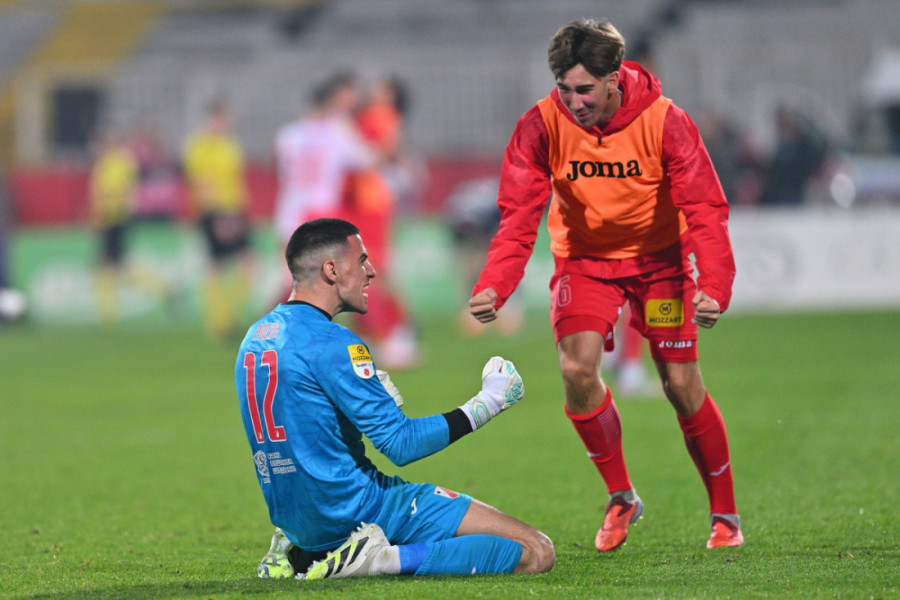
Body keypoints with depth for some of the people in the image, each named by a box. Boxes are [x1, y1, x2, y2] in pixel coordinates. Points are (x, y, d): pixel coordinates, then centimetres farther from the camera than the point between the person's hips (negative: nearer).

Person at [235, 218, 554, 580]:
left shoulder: (254, 338, 11)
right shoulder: (332, 344, -16)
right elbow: (402, 445, -17)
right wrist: (486, 405, -8)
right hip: (359, 507, -9)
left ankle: (302, 553, 14)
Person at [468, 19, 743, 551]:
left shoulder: (664, 122, -24)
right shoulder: (542, 127, -20)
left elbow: (706, 209, -25)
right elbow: (519, 217, -22)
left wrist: (715, 287, -41)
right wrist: (493, 287, -39)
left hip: (659, 257, -1)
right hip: (584, 259, 1)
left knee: (682, 386, -3)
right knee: (578, 368, -20)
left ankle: (725, 514, 16)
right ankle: (621, 497, 0)